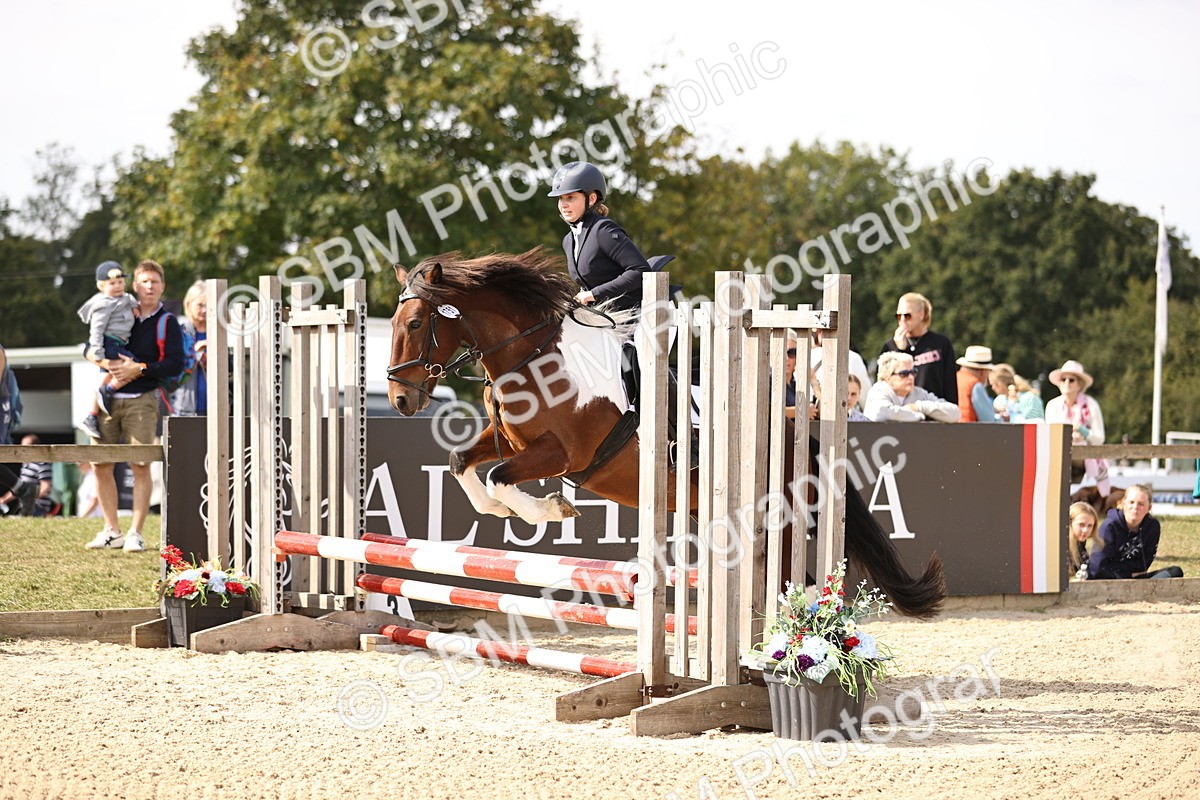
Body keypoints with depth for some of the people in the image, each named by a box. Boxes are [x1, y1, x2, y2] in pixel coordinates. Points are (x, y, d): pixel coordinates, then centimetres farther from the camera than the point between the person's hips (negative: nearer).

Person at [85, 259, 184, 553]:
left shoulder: (167, 322, 2)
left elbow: (176, 364, -7)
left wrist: (139, 369, -15)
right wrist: (111, 364, -7)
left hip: (141, 401, -3)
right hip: (108, 398, 3)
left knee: (140, 467, -7)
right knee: (100, 465, 2)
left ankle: (135, 534, -1)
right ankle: (111, 531, 12)